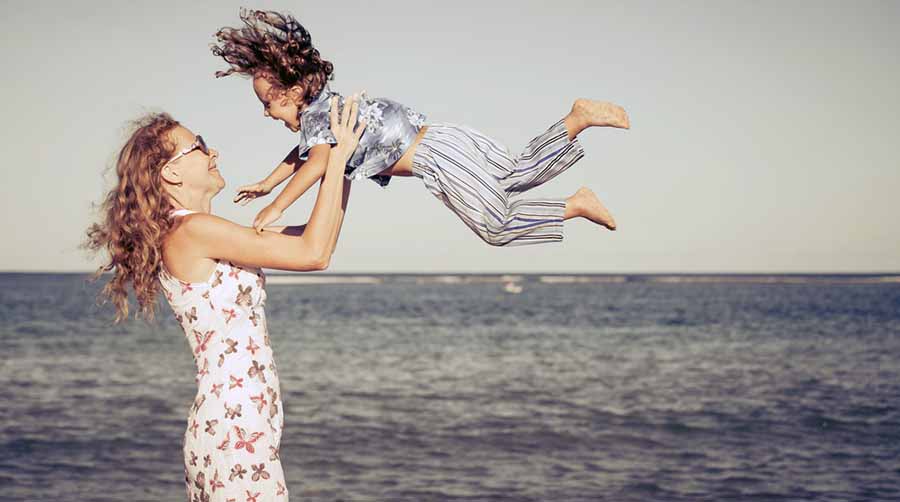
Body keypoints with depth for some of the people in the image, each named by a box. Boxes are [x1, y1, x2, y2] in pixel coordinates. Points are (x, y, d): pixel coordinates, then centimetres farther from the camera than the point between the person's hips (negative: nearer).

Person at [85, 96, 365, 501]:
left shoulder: (214, 240, 15)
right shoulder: (192, 231, -13)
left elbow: (312, 239, 19)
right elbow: (314, 254, -17)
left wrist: (345, 169, 15)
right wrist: (338, 157, -10)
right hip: (236, 435, -9)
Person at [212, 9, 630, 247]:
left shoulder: (317, 115, -15)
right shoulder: (327, 104, 13)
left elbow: (318, 161, -36)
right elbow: (304, 151, 32)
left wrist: (275, 208, -37)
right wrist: (266, 184, 35)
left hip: (440, 157, -9)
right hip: (446, 140, 9)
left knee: (497, 226, -6)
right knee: (521, 174, 19)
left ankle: (576, 204, -6)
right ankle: (578, 118, 11)